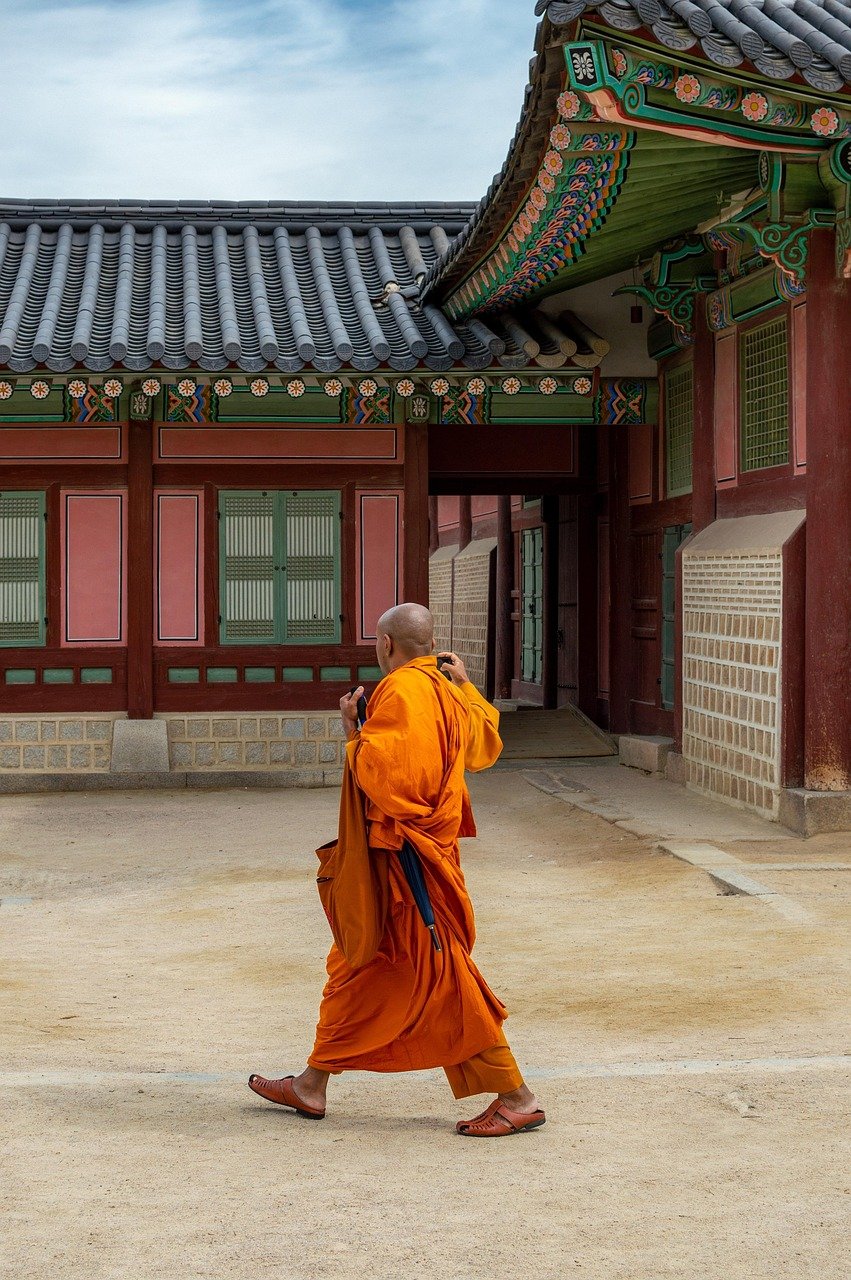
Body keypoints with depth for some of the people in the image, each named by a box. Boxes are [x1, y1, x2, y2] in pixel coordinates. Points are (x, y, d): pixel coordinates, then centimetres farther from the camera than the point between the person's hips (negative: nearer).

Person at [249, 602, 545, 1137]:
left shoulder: (402, 691, -18)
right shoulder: (448, 693, 10)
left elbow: (382, 770, -27)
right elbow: (486, 744, 27)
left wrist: (354, 731, -11)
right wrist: (467, 685, 32)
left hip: (408, 861, -10)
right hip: (428, 847, 10)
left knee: (441, 975, -6)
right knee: (356, 965, 16)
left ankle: (518, 1098, -2)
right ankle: (313, 1085, 25)